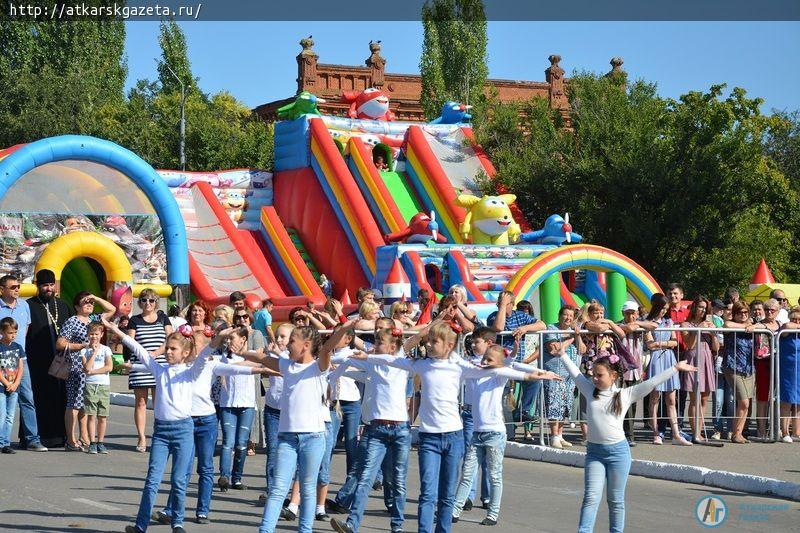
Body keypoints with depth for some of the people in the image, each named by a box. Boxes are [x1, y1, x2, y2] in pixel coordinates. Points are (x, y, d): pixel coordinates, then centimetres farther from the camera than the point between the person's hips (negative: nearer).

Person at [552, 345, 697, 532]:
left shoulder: (626, 395, -1)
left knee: (615, 500, 8)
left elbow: (652, 382, -2)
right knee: (591, 497, -3)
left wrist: (675, 368, -4)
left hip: (618, 451, -2)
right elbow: (575, 373, 17)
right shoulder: (590, 391, 6)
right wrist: (562, 355, 25)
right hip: (594, 451, 2)